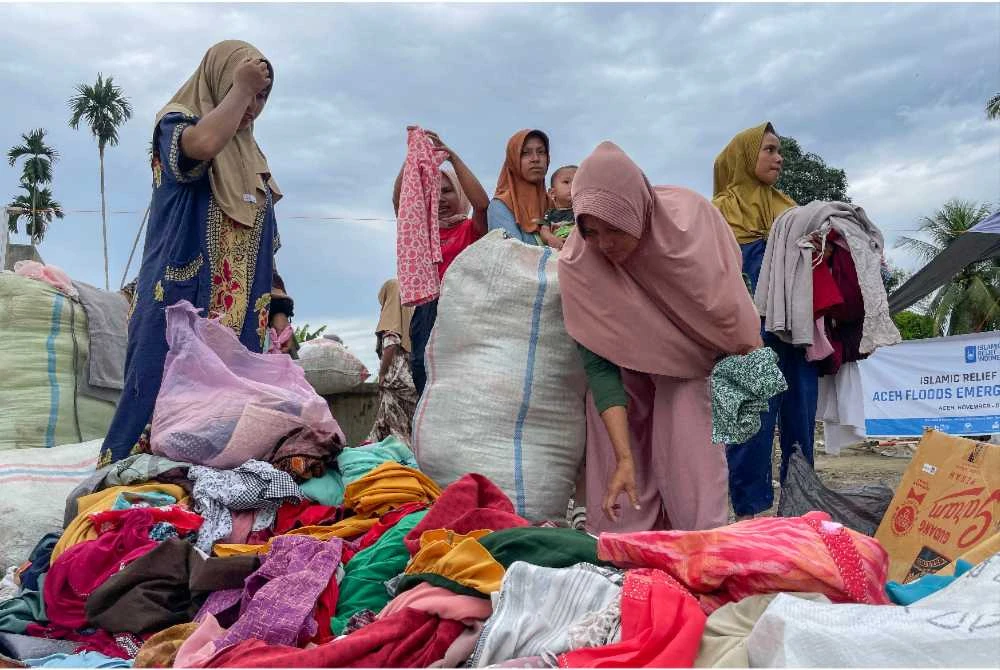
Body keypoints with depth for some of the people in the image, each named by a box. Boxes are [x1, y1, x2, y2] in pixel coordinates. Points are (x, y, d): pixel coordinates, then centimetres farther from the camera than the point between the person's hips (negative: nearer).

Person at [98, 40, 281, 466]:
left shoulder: (252, 158, 21)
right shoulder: (176, 121, 3)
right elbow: (204, 143, -23)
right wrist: (240, 87, -11)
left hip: (237, 316, 6)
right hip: (180, 303, -6)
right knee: (160, 402, -11)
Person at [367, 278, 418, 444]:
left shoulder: (391, 314, -3)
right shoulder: (410, 314, 16)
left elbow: (390, 345, -15)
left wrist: (382, 374, -9)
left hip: (396, 376, -7)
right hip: (413, 375, 7)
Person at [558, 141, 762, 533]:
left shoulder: (689, 217, -31)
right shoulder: (577, 266, -30)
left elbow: (730, 292, -13)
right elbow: (599, 366, -28)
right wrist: (624, 457, -33)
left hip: (694, 361, 0)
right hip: (626, 369, 0)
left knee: (693, 480, -10)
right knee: (621, 498, -6)